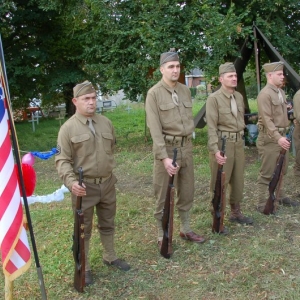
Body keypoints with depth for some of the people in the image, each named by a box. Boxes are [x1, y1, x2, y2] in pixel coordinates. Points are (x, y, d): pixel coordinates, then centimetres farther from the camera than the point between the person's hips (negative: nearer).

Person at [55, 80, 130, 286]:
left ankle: (110, 257, 40)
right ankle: (84, 268, 24)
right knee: (83, 229, 9)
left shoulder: (106, 123, 5)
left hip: (108, 183, 5)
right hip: (84, 186, -5)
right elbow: (62, 160, -13)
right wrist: (71, 181, -28)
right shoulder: (68, 128, -11)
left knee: (108, 224, 21)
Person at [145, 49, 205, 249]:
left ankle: (186, 229, 32)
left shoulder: (186, 90, 8)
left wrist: (188, 142, 11)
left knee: (187, 192, 16)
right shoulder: (154, 93, -10)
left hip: (186, 147, 6)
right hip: (166, 148, -6)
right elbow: (155, 128, -15)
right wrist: (164, 157, -21)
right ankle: (162, 236, 17)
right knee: (163, 196, 4)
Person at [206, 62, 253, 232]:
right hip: (223, 143, -7)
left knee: (238, 180, 16)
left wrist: (241, 139, 17)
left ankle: (236, 213, 33)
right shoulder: (214, 98, -12)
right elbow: (211, 127, -16)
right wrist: (215, 149, -23)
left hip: (239, 143, 7)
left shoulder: (239, 97, 9)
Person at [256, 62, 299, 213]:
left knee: (281, 170, 19)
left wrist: (282, 136, 17)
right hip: (269, 138, -9)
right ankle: (262, 204, 6)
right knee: (267, 173, -3)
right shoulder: (265, 94, -16)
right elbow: (267, 120, -23)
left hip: (281, 136, 9)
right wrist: (278, 138, -30)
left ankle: (280, 196, 34)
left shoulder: (281, 92, 13)